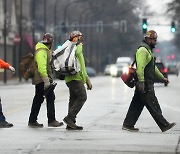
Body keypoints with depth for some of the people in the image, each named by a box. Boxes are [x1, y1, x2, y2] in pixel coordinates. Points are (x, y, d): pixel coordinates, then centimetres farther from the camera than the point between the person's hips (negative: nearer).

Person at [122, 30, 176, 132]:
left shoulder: (149, 50, 22)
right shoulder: (143, 50, -13)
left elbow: (153, 67, 31)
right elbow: (140, 67, -21)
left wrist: (162, 78, 30)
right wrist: (141, 82, -27)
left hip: (147, 84, 11)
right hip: (145, 85, -11)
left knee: (137, 105, 10)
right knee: (153, 106, -6)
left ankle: (128, 124, 12)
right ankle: (164, 125, -5)